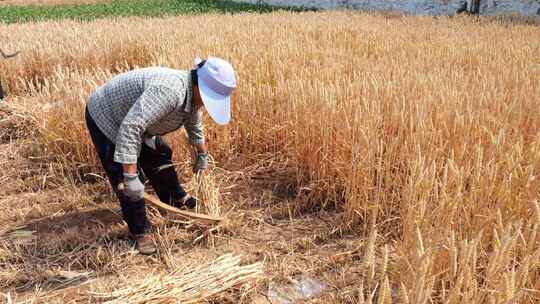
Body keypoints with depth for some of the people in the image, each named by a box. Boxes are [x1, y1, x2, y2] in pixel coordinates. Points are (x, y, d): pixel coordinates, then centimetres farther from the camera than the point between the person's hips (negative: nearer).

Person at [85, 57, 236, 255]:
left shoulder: (193, 94, -8)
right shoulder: (169, 91, -40)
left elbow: (194, 125, 14)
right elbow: (130, 128, -45)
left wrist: (202, 156, 26)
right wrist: (130, 176, -43)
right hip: (105, 118, -9)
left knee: (159, 156, 18)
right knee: (130, 186, -9)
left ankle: (177, 200, 40)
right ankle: (139, 231, 9)